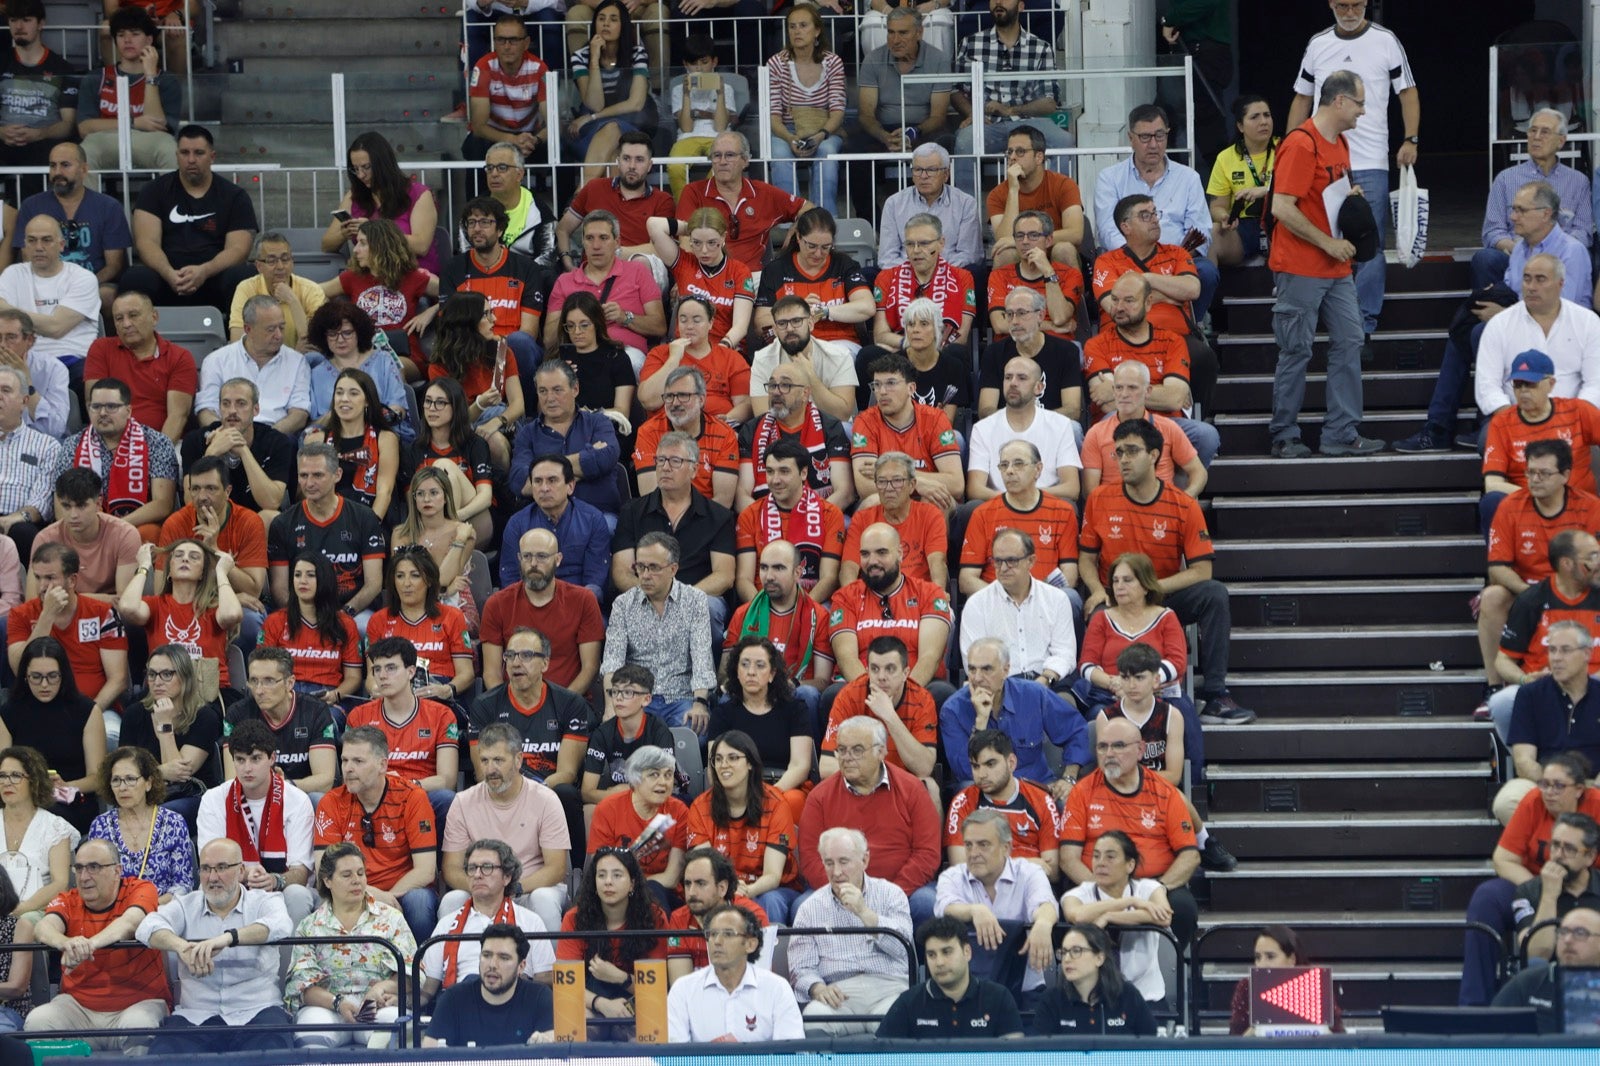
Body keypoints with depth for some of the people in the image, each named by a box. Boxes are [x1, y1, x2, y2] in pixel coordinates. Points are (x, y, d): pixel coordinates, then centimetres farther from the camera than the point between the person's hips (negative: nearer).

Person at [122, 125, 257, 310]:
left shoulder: (235, 196, 11)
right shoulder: (155, 191, 12)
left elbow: (237, 248, -1)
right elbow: (146, 242, -1)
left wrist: (204, 272, -23)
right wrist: (169, 274, -23)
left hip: (213, 277, 0)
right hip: (166, 277, 0)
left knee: (241, 276, -33)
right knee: (135, 277, -32)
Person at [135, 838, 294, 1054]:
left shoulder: (263, 902, 8)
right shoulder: (185, 906, 14)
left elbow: (280, 924, -16)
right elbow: (149, 927, -6)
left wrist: (227, 938, -33)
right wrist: (182, 946, -29)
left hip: (255, 1013, -1)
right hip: (196, 1017, 1)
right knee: (163, 1053, -28)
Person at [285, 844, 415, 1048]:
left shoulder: (390, 918, 18)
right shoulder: (310, 926, 17)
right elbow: (303, 983, 4)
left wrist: (384, 987, -13)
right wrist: (337, 1002, -16)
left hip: (381, 1006, 0)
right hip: (326, 1006, 0)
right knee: (311, 1037, -36)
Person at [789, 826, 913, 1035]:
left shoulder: (890, 894, 14)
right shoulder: (810, 908, 16)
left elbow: (904, 947, -1)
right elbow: (801, 968, 10)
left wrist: (864, 912, -8)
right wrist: (817, 988, -12)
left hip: (887, 988, -1)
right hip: (838, 992, 1)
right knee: (814, 1020, -34)